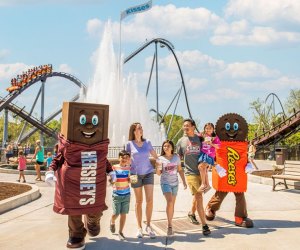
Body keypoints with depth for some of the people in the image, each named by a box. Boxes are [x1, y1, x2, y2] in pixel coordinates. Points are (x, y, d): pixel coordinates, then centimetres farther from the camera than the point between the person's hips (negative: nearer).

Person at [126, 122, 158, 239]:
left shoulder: (147, 142, 5)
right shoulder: (129, 144, 0)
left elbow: (155, 156, 11)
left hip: (148, 173, 1)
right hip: (136, 174, -1)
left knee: (150, 200, -8)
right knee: (139, 201, 4)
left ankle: (148, 226, 5)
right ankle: (139, 228, 14)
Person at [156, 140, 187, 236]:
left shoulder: (176, 157, 1)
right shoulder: (160, 159, -6)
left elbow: (180, 170, 9)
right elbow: (158, 173, -4)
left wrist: (184, 182, 6)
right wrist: (158, 167, -25)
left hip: (175, 183, 3)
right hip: (165, 183, -3)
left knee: (172, 204, 9)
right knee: (169, 202, -21)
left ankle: (170, 225, 22)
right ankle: (169, 226, -14)